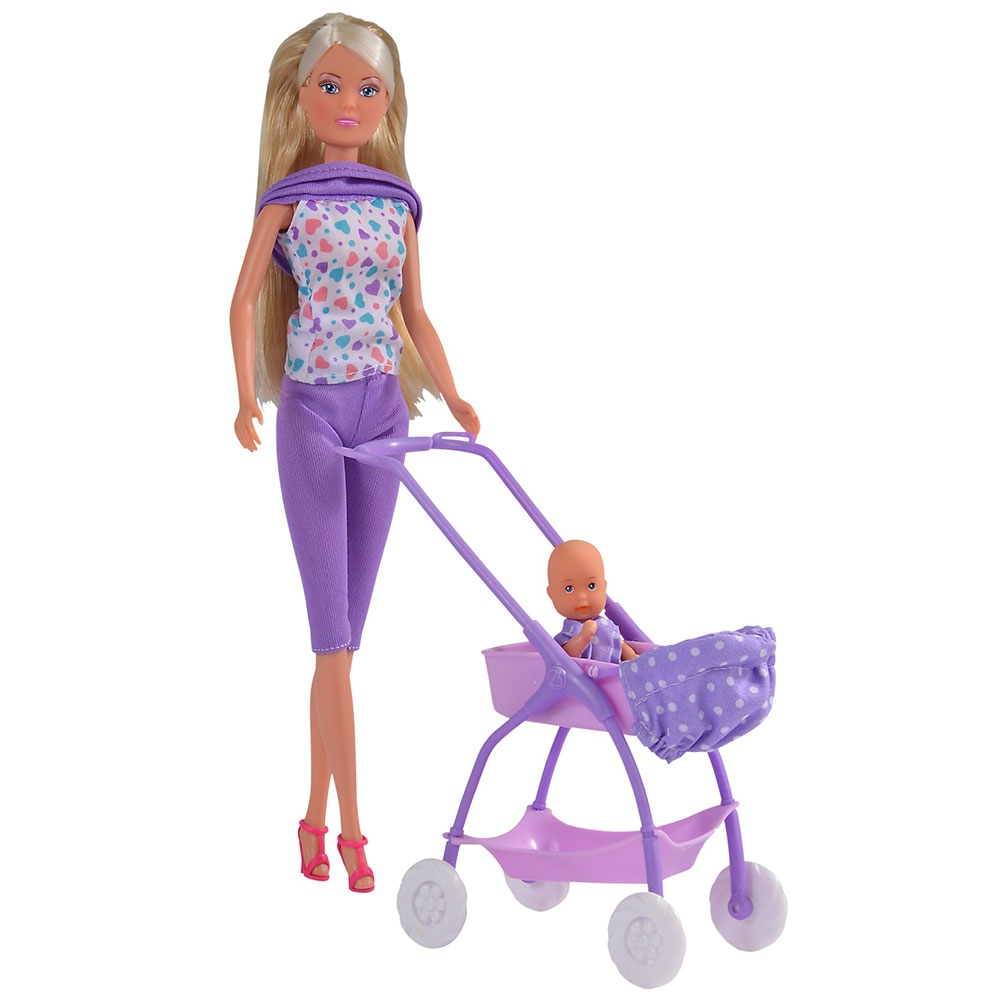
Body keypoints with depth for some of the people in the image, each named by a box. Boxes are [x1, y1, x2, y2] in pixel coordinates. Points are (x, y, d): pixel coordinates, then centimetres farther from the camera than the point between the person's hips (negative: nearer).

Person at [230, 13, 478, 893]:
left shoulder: (399, 203, 11)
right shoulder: (288, 196, 1)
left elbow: (415, 316, 15)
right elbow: (246, 298, 0)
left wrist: (451, 396, 3)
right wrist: (246, 398, -12)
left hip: (382, 411, 4)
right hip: (311, 409, -3)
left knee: (346, 630, 6)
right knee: (333, 633, -6)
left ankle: (316, 814, 16)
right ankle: (350, 827, -1)